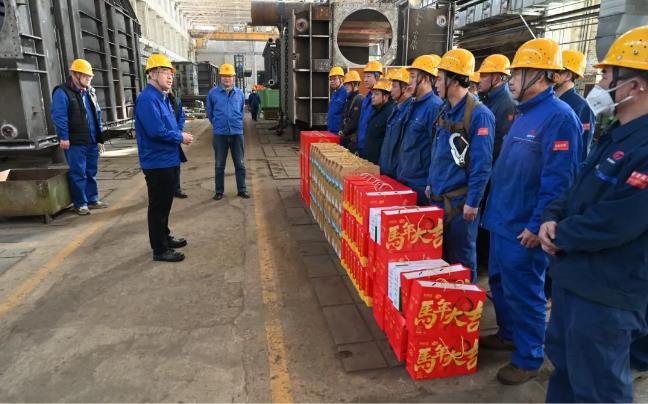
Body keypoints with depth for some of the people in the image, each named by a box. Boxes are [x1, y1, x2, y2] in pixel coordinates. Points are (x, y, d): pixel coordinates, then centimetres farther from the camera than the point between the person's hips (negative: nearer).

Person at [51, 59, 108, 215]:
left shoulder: (89, 91, 15)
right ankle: (80, 204, 8)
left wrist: (100, 135, 16)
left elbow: (97, 113, 20)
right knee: (78, 173, 0)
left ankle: (92, 200, 24)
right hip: (75, 143, -7)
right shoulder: (62, 92, -9)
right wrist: (64, 138, -18)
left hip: (92, 141, 7)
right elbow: (59, 116, -15)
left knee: (91, 172, 14)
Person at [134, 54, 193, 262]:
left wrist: (181, 134, 3)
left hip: (168, 160, 10)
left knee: (165, 202, 20)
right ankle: (160, 249, 7)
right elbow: (156, 131, -27)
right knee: (158, 205, -2)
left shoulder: (163, 97, 14)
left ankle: (164, 237, 34)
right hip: (157, 162, -10)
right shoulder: (147, 99, -18)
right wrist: (180, 137, -14)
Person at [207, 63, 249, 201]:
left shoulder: (239, 93, 2)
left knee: (240, 164, 6)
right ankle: (219, 191, 19)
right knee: (219, 165, 8)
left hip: (237, 133, 1)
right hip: (220, 134, -1)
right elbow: (209, 112, 9)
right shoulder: (213, 93, -3)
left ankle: (242, 190, 17)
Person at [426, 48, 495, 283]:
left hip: (460, 201, -8)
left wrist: (472, 202, -18)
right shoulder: (446, 111, 9)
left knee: (460, 258, 7)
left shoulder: (479, 115, -16)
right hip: (438, 197, 8)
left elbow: (482, 164, -19)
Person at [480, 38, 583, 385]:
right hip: (502, 219, 9)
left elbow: (558, 180, -22)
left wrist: (537, 225, -20)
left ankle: (529, 358, 23)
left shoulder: (559, 116, -17)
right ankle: (508, 334, 41)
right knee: (499, 283, 21)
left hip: (523, 228, -9)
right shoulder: (524, 114, 13)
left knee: (524, 292, 5)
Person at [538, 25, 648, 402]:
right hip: (574, 275, 9)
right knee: (563, 360, 26)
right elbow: (579, 189, 15)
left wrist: (560, 236, -12)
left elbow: (613, 223, -28)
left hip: (607, 292, -9)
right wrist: (553, 218, -4)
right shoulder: (617, 135, 9)